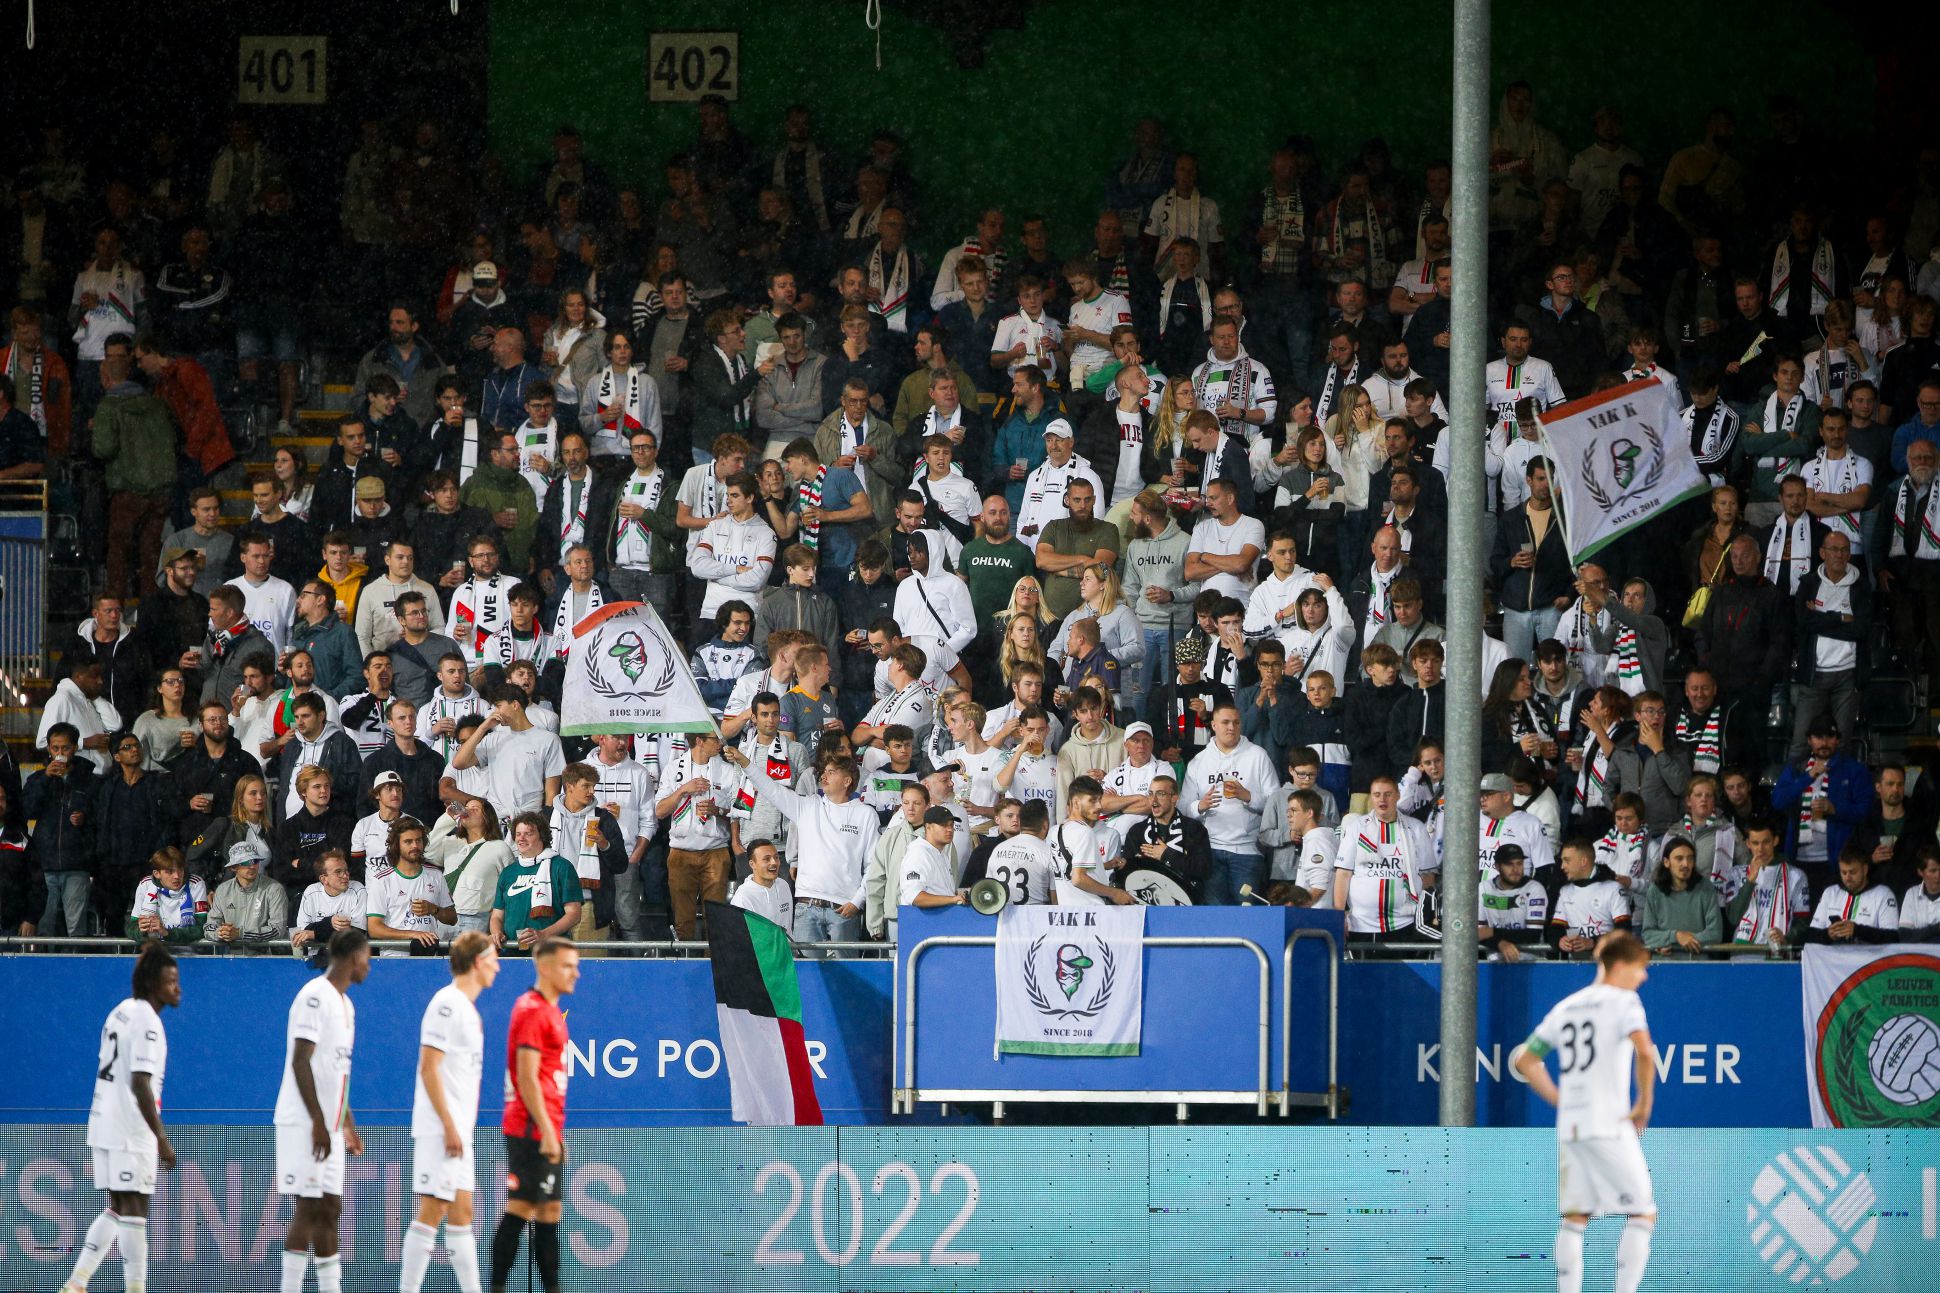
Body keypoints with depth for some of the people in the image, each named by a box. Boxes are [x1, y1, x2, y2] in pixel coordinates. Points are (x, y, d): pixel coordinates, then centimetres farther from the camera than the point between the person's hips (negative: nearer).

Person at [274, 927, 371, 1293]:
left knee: (330, 1209, 9)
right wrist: (318, 1121, -22)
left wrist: (348, 1124, 23)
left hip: (329, 1127, 9)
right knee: (310, 1208, -10)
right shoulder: (315, 996, -13)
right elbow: (300, 1061, -19)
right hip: (305, 1125, -9)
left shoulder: (344, 1003, 17)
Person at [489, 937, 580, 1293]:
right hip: (531, 1130, -10)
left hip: (546, 1132, 10)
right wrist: (547, 1131, -22)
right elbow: (527, 1077, -18)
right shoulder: (532, 1010, -12)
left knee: (549, 1211, 10)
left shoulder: (550, 1011, 17)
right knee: (520, 1208, -9)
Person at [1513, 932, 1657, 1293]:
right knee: (1642, 1215, 1)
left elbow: (1525, 1060, 21)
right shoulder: (1623, 1002, -5)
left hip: (1570, 1127, 7)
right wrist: (1644, 1104, -11)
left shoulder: (1566, 1007, 16)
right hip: (1610, 1126, -7)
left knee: (1573, 1220, 12)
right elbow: (1644, 1051, -23)